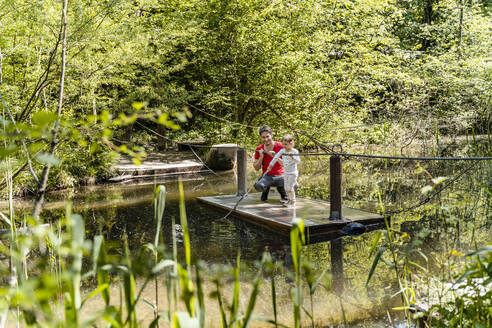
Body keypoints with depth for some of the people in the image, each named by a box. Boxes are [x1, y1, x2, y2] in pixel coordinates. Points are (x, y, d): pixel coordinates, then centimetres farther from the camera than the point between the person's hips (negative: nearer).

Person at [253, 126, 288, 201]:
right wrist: (261, 157, -13)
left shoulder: (280, 146, -6)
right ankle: (265, 190, 5)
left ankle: (281, 190, 7)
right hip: (267, 176, 0)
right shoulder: (259, 149, 0)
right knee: (258, 186, -34)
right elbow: (256, 168, 3)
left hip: (280, 175, 0)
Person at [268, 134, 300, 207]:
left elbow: (298, 161, -23)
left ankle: (293, 202, 1)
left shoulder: (294, 151, -15)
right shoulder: (282, 151, -1)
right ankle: (290, 199, 27)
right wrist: (271, 164, 11)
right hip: (286, 172, 6)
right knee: (286, 188, 11)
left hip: (293, 173, -6)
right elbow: (276, 157, 10)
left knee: (290, 187, -9)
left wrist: (292, 157, -39)